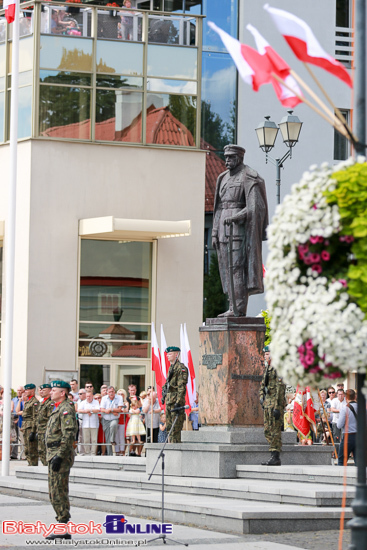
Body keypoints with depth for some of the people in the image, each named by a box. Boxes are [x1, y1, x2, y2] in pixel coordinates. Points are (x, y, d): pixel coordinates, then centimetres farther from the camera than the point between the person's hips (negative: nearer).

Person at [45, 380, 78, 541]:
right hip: (53, 454, 11)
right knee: (54, 493, 12)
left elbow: (69, 435, -22)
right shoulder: (58, 409, 19)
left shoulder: (66, 409, -14)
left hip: (61, 455, -11)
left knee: (59, 493, -10)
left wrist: (59, 456, -25)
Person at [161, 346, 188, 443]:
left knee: (176, 426, -10)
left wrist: (178, 402, -22)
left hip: (176, 399, -10)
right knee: (169, 426, 10)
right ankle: (171, 443, 13)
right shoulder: (171, 368, 19)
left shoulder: (181, 368, -10)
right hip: (169, 400, 10)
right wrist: (164, 397, 21)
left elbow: (182, 386, -17)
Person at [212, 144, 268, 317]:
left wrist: (235, 217, -27)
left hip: (240, 227, -8)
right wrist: (215, 233, 14)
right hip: (225, 229, 8)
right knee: (227, 268, 5)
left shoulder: (249, 178, -7)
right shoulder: (224, 178, 18)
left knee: (237, 267, -13)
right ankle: (233, 307, 6)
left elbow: (255, 207, -15)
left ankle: (239, 308, -15)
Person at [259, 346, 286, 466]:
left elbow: (280, 388, -18)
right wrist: (262, 397, 11)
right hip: (268, 402, 10)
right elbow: (263, 384, 28)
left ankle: (276, 458, -9)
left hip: (275, 403, -10)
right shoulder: (267, 368, 17)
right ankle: (273, 456, 14)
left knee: (275, 430, -9)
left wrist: (277, 407, -22)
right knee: (267, 430, 10)